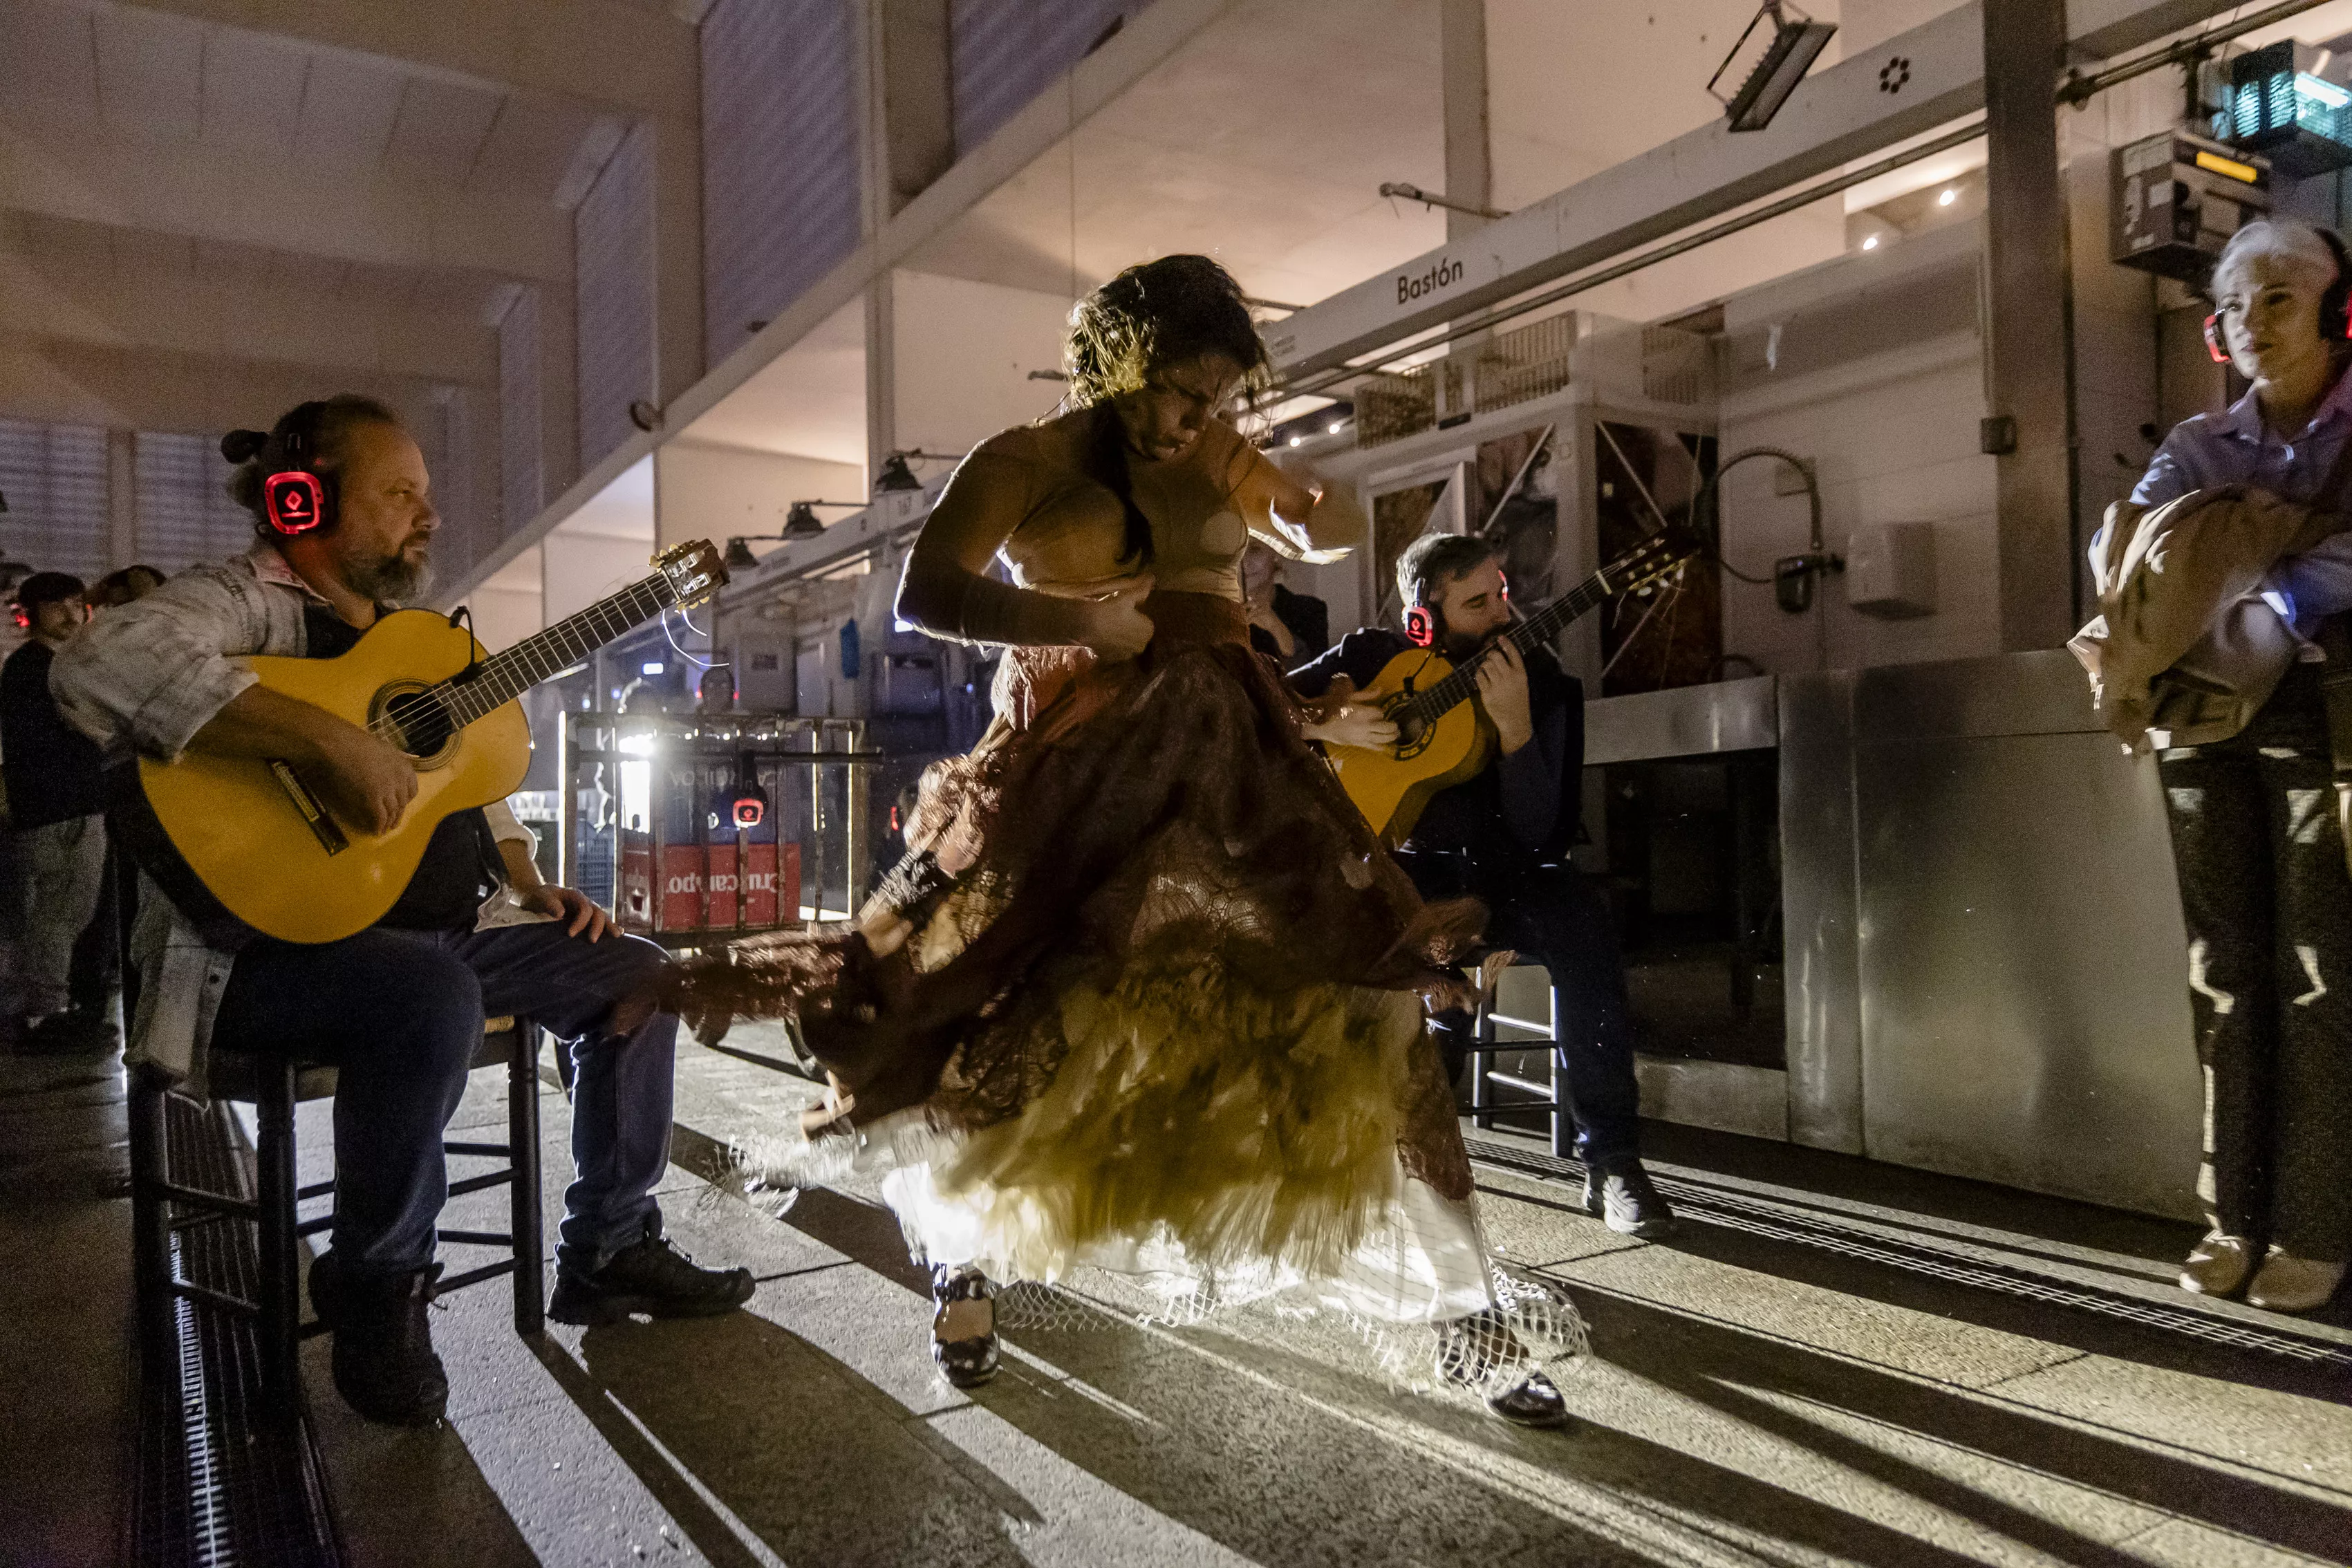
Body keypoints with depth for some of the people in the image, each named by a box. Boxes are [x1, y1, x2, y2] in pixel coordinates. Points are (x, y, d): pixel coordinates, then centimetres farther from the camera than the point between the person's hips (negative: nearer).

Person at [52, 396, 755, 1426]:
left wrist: (533, 889, 11)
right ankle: (376, 1292, -14)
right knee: (435, 993, -39)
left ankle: (608, 1250, 13)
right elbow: (104, 664, -31)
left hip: (438, 932, 9)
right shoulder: (243, 603, -8)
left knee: (635, 972, 4)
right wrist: (325, 740, -35)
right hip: (271, 942, -9)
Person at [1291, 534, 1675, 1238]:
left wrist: (1515, 729, -29)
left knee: (1582, 928, -33)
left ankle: (1612, 1162, -23)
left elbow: (1543, 835, -14)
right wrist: (1328, 726, -19)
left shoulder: (1545, 684, -5)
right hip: (1413, 865, 0)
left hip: (1505, 870, 0)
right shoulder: (1374, 656, -1)